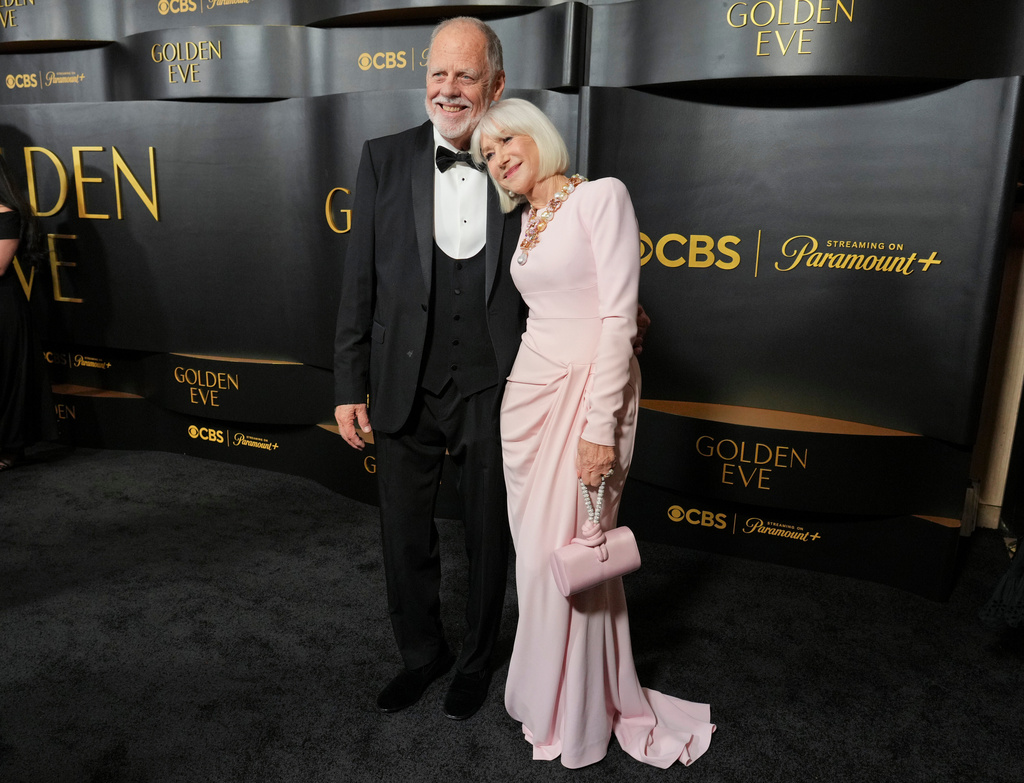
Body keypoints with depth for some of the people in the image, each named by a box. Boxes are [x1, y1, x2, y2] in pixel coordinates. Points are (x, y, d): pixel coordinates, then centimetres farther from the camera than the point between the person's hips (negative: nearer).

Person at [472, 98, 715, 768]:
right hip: (530, 388, 7)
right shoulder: (527, 221, 15)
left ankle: (577, 718, 23)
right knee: (534, 550, 12)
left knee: (569, 552, -1)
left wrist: (600, 425, -19)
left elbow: (619, 317, -15)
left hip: (590, 390, -7)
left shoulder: (602, 195, -9)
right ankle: (546, 692, 33)